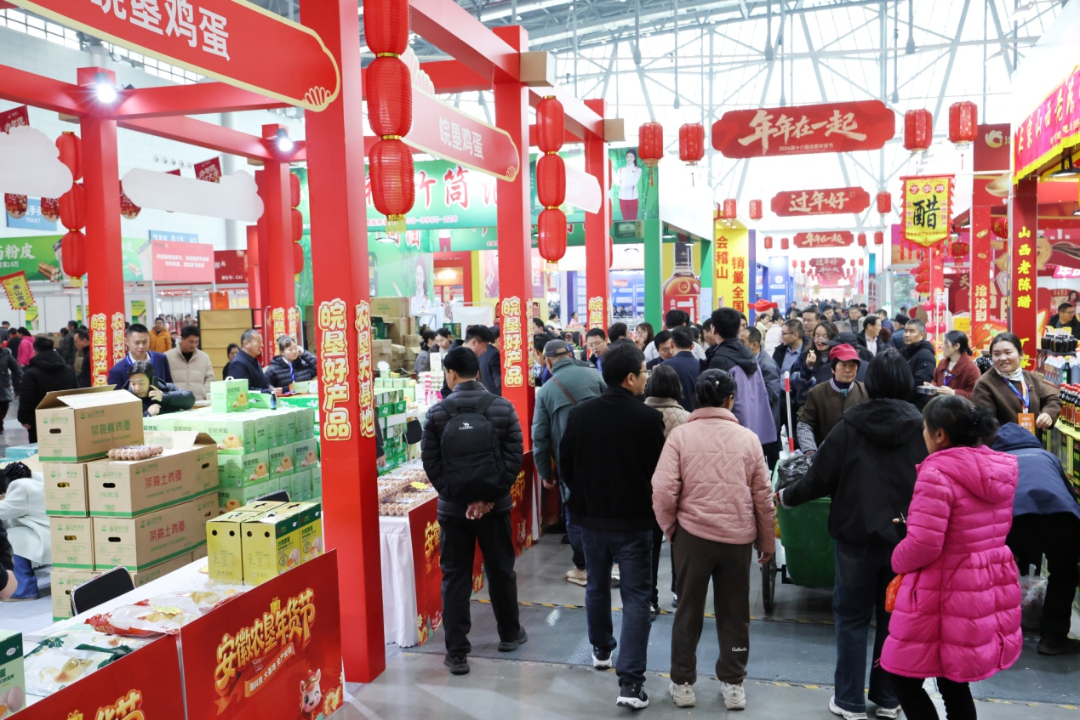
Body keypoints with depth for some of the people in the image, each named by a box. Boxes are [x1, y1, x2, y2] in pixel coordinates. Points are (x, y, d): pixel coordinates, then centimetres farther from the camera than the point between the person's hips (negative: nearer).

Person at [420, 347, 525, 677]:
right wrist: (490, 497, -6)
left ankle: (456, 652, 8)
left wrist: (455, 496, -2)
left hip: (453, 509, -1)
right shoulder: (502, 408, -4)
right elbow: (514, 456, -8)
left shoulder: (437, 413, -6)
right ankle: (509, 634, 35)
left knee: (455, 578, 7)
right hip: (493, 506, 1)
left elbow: (430, 462, -7)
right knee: (501, 571, 18)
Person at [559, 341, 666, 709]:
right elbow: (659, 470, -7)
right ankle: (630, 681, -3)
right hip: (634, 519, -4)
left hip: (591, 516, 4)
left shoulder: (579, 415, -5)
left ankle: (601, 650, 41)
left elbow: (565, 465, 3)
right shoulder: (649, 418, -17)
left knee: (597, 585, 23)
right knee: (635, 597, 2)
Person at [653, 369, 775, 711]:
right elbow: (763, 496, 3)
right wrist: (767, 541, 15)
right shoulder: (748, 438, -1)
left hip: (692, 535, -1)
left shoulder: (681, 435, -7)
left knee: (688, 612, 14)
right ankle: (733, 685, 26)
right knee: (734, 614, 16)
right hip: (738, 538, 1)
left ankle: (683, 684, 23)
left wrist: (668, 527, 4)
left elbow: (663, 490, -13)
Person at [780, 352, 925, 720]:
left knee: (852, 617, 10)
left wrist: (787, 497, 10)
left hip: (858, 535, -2)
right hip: (907, 537, 2)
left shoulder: (850, 425, -10)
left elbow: (820, 479, -7)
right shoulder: (921, 427, -6)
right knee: (894, 617, 15)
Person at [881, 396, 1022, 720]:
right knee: (954, 683, 18)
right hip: (993, 589, 8)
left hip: (945, 595, -8)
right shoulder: (1001, 468, 5)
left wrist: (898, 560, -2)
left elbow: (922, 545, -23)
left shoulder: (938, 472, -20)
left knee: (906, 680, 7)